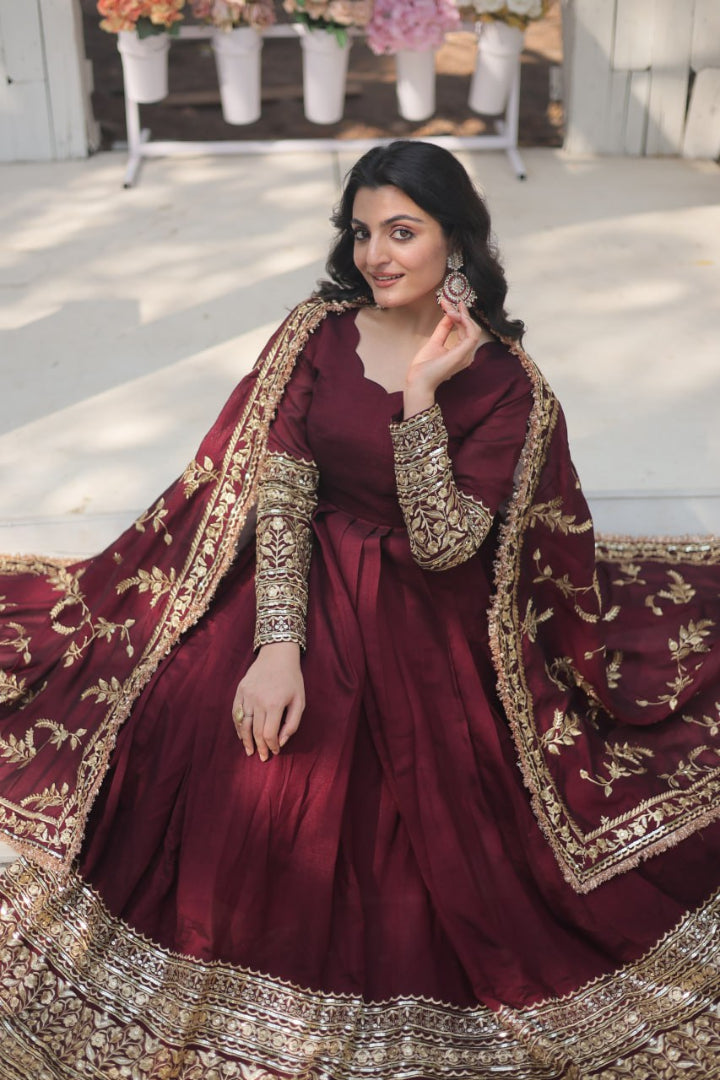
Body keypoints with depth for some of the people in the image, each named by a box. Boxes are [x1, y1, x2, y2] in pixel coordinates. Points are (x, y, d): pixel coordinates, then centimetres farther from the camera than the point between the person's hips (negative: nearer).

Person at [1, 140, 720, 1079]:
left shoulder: (503, 383, -7)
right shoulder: (318, 332, -1)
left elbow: (443, 544, -17)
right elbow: (280, 492, -7)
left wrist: (420, 392, -24)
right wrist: (277, 644, -19)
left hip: (430, 618, -1)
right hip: (306, 586, 2)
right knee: (196, 715, -18)